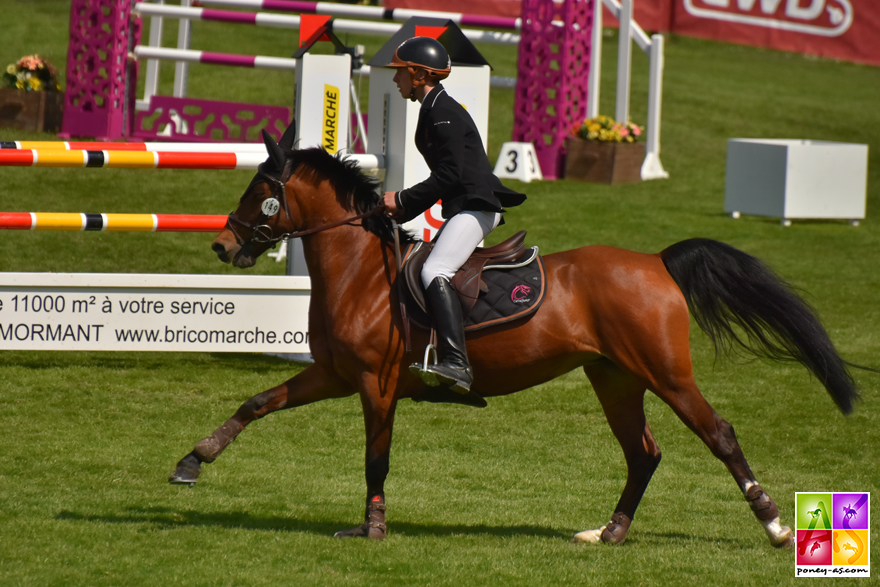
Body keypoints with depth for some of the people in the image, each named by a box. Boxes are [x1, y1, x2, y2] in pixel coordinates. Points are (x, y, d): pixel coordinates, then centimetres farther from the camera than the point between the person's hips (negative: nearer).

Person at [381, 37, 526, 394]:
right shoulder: (433, 109, 20)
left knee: (434, 272, -27)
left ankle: (456, 364, -40)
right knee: (412, 272, 13)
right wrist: (401, 212, 16)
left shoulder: (443, 112, -12)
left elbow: (450, 175, -19)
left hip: (476, 206, -11)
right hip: (464, 208, 11)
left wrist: (402, 200, -12)